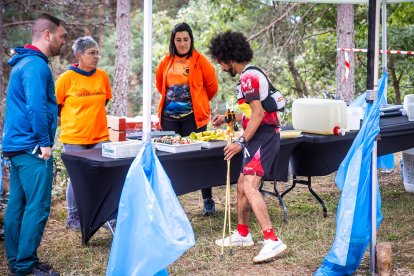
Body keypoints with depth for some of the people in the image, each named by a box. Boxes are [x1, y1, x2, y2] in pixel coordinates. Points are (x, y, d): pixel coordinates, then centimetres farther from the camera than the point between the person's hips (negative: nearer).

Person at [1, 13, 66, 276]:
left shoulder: (24, 62, 18)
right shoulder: (36, 65, -15)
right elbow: (37, 107, -24)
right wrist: (44, 142, -17)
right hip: (32, 147, -10)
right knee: (37, 207, -5)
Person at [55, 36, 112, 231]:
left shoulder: (102, 76, 3)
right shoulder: (67, 78, -9)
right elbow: (54, 105, 1)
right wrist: (68, 121, 7)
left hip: (100, 136, 4)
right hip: (74, 137, -3)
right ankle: (73, 218, 19)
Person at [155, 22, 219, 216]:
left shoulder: (200, 61, -3)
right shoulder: (166, 62, 8)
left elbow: (212, 86, 4)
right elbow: (160, 84, 23)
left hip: (193, 116, -4)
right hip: (169, 116, 4)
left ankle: (208, 200, 8)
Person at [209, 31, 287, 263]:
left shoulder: (248, 77, -14)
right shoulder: (251, 74, 18)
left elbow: (258, 114, -21)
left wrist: (241, 142, -21)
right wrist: (227, 118, 30)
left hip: (263, 136, -11)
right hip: (261, 136, 11)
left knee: (250, 187, -20)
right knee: (242, 185, 18)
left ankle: (273, 241, -24)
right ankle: (242, 235, 31)